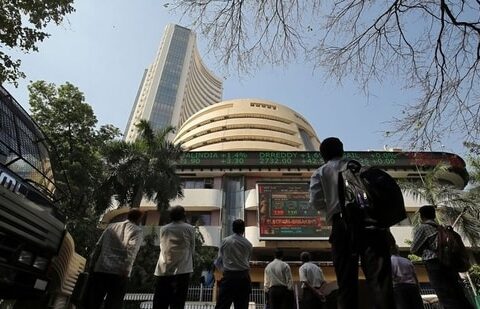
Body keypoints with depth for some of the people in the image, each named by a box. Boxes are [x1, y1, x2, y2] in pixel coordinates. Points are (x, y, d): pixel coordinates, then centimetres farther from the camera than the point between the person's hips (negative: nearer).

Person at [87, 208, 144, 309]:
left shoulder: (111, 226, 19)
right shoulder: (138, 231, 4)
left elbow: (98, 246, 14)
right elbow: (131, 250, -12)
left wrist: (92, 265, 16)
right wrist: (125, 271, -15)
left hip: (100, 270, 4)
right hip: (119, 274, -4)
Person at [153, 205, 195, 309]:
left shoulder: (163, 229, 8)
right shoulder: (189, 229, 0)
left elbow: (162, 247, 16)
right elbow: (192, 249, 6)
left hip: (162, 272, 3)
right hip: (181, 271, -3)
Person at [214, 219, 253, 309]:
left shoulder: (225, 241, 0)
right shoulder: (248, 244, 3)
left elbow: (218, 262, 4)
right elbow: (248, 260, 9)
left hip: (229, 276, -1)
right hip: (244, 277, 2)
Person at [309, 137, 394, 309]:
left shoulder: (320, 172, 16)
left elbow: (316, 201, 2)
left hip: (343, 225, -1)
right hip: (370, 222, 2)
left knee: (346, 281, 2)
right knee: (379, 277, -5)